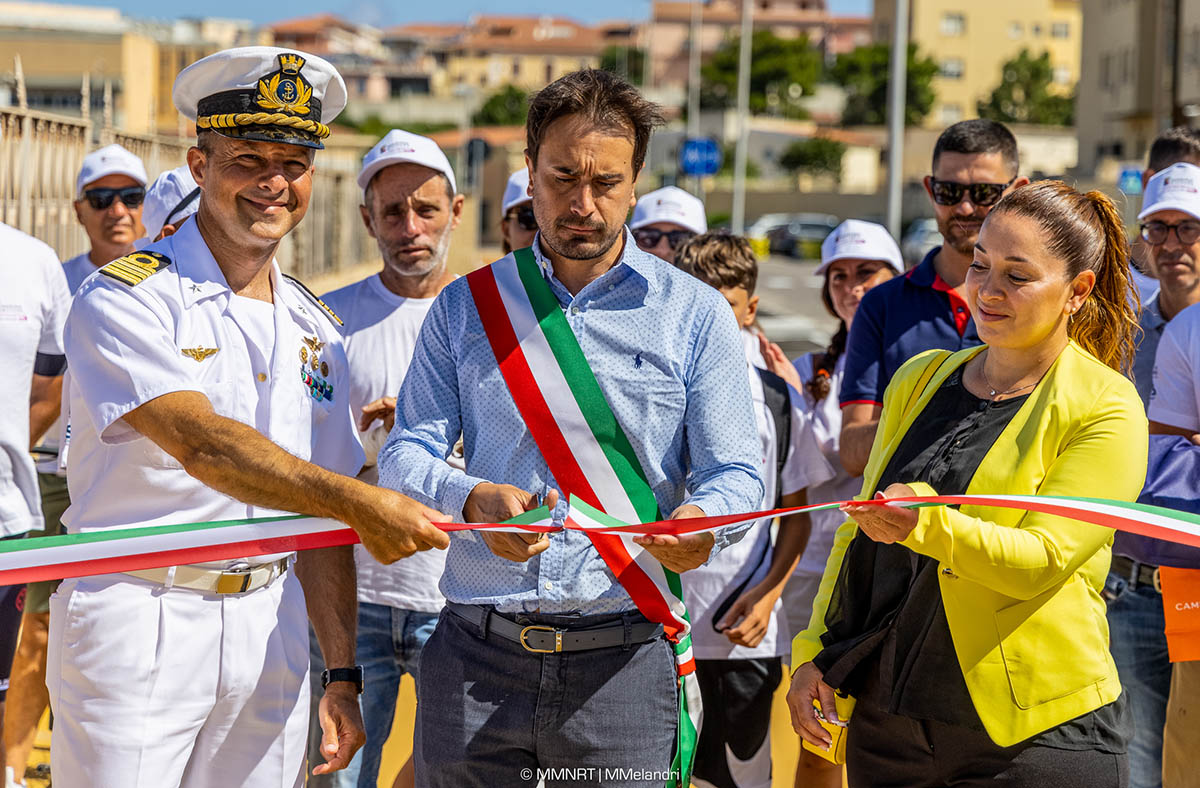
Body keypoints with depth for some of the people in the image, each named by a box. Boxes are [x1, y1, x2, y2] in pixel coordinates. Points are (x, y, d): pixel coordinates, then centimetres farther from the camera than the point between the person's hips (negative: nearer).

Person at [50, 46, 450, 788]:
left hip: (270, 624, 5)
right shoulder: (126, 298, -8)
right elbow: (201, 444, -23)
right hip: (139, 622, -5)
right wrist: (356, 500, -33)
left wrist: (343, 672, 9)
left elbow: (321, 520, 14)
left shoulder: (315, 328, 12)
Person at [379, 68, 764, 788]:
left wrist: (701, 521, -24)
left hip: (622, 663, -1)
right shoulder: (466, 307, 9)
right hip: (474, 657, 1)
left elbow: (735, 474, 0)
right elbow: (406, 456, 2)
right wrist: (473, 500, -20)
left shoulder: (696, 314, 4)